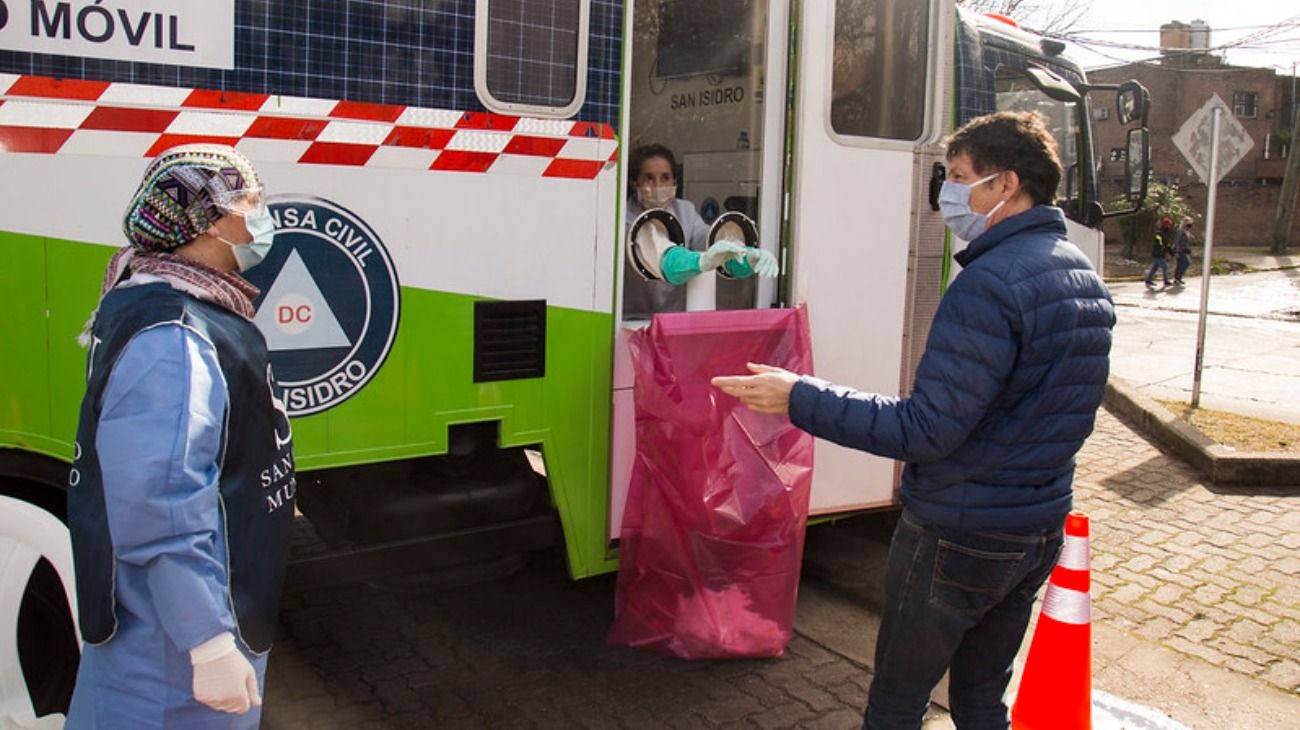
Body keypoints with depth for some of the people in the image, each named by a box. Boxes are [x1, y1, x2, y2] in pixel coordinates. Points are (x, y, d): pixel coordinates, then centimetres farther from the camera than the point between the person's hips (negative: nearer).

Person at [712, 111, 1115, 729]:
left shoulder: (990, 284, -23)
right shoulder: (1085, 279, 7)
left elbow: (927, 429, -27)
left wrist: (800, 399, -25)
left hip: (957, 535, -9)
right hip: (1040, 532, 9)